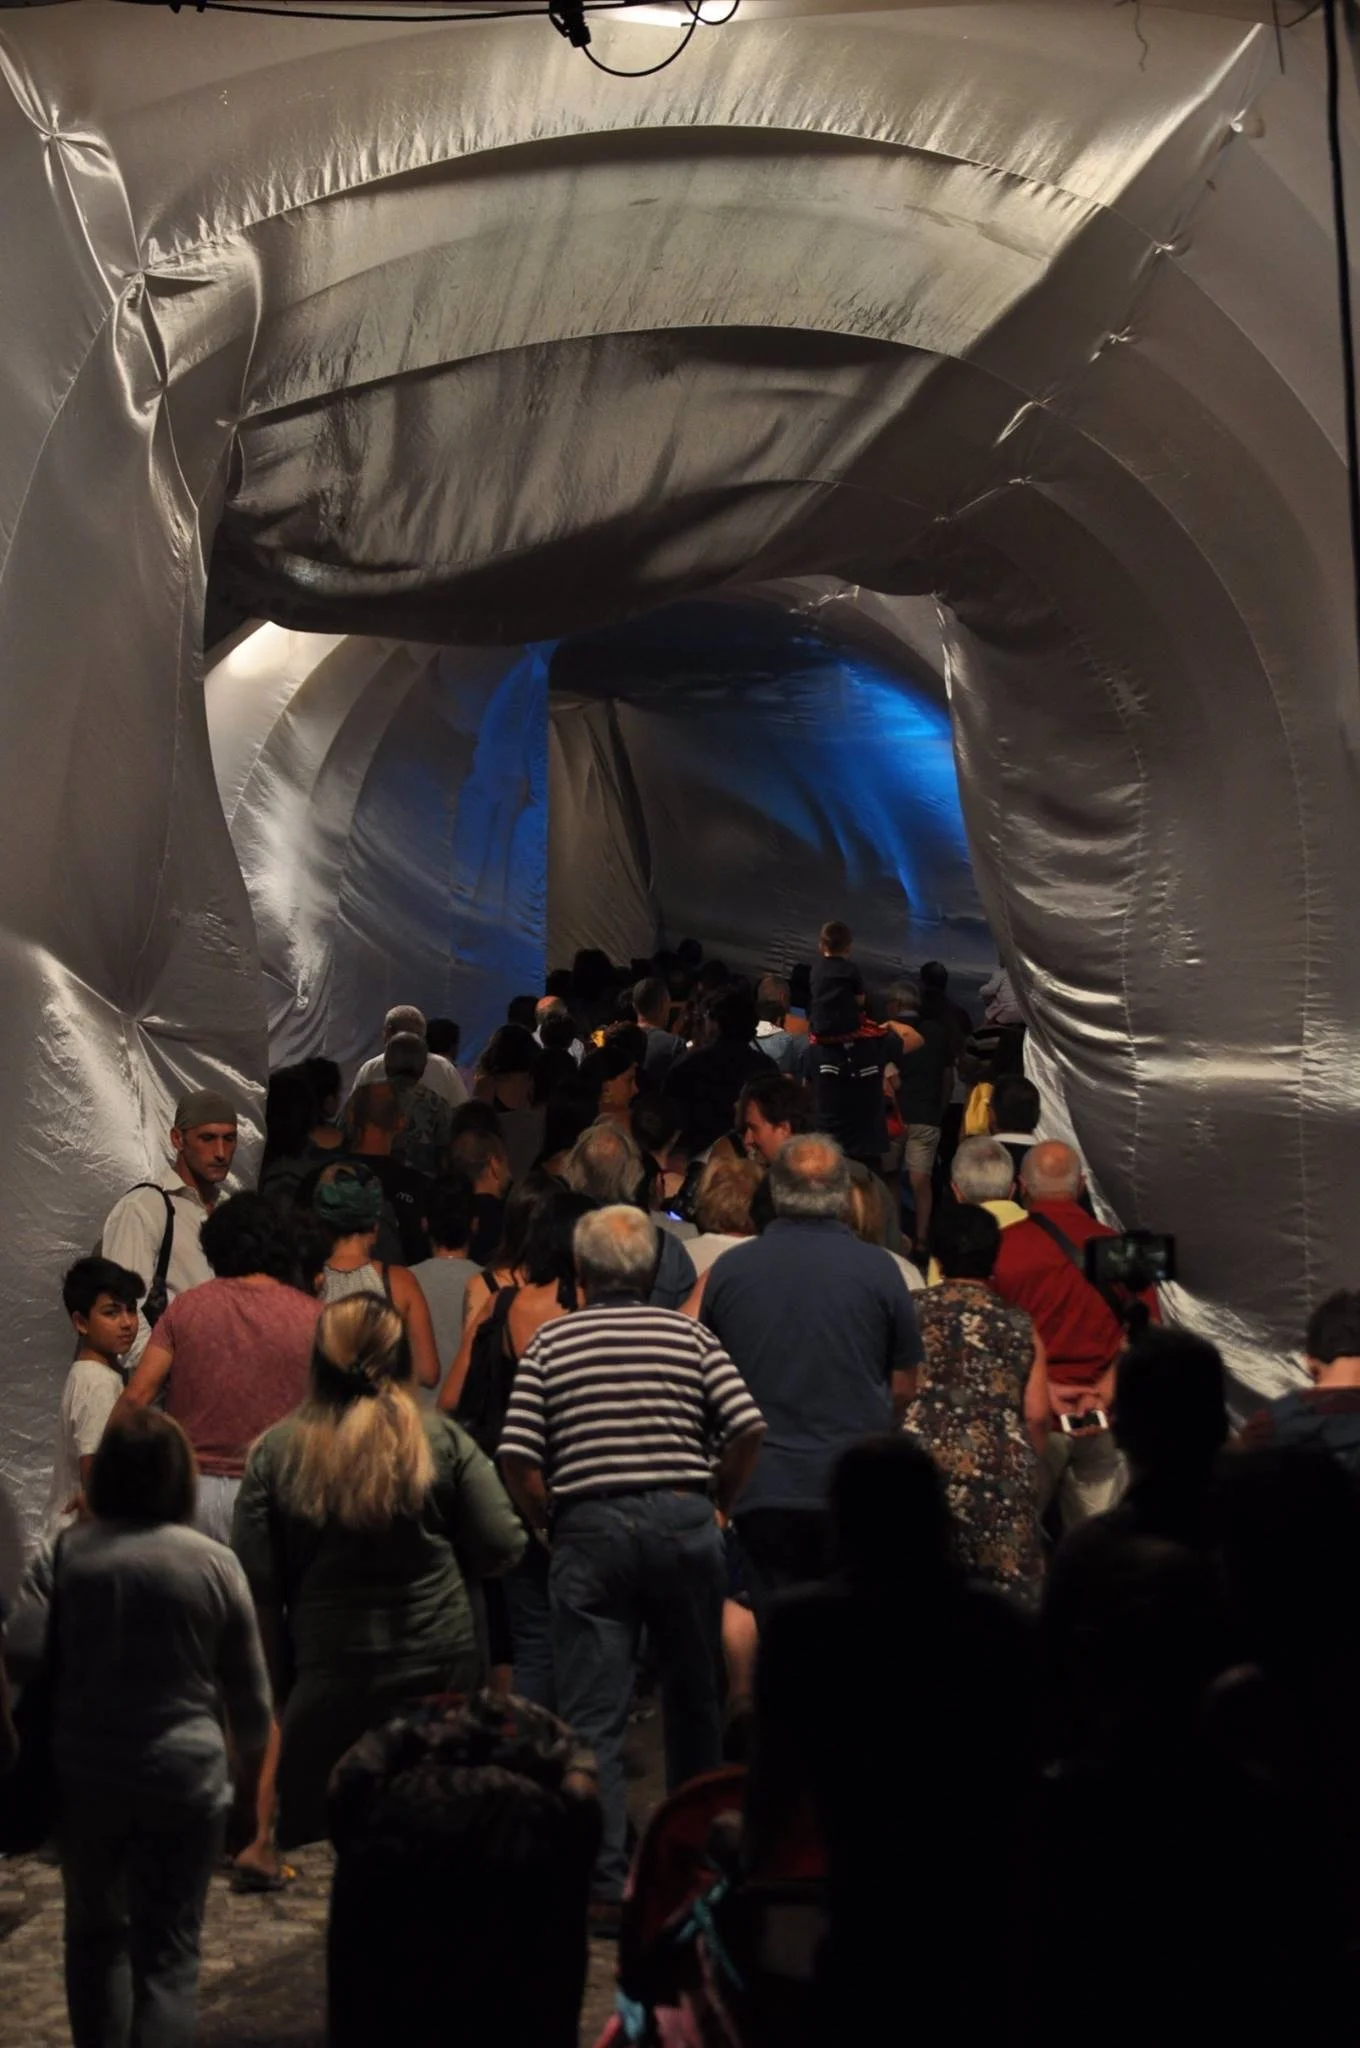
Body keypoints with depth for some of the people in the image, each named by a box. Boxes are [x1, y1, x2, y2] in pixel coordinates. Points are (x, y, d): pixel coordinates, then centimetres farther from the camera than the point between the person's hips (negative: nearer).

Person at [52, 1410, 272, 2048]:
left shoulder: (67, 1553, -5)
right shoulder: (215, 1563, -6)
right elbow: (249, 1691, 1)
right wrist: (249, 1771, 16)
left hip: (85, 1772, 2)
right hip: (185, 1776, -1)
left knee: (94, 1933, 21)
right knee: (168, 1952, 4)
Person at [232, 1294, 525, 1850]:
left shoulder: (275, 1453, -3)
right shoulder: (443, 1442, -4)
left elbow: (257, 1586, -3)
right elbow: (502, 1550, -3)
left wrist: (277, 1680, 7)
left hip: (328, 1683, -1)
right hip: (441, 1672, 1)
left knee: (316, 1846, 9)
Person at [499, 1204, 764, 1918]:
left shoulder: (550, 1341, 3)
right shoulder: (688, 1334, 5)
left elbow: (517, 1454, -6)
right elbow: (747, 1427, -6)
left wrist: (549, 1524, 7)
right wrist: (715, 1501, 7)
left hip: (589, 1530, -1)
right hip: (683, 1521, 2)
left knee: (593, 1716, 3)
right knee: (695, 1699, 17)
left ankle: (608, 1881, -1)